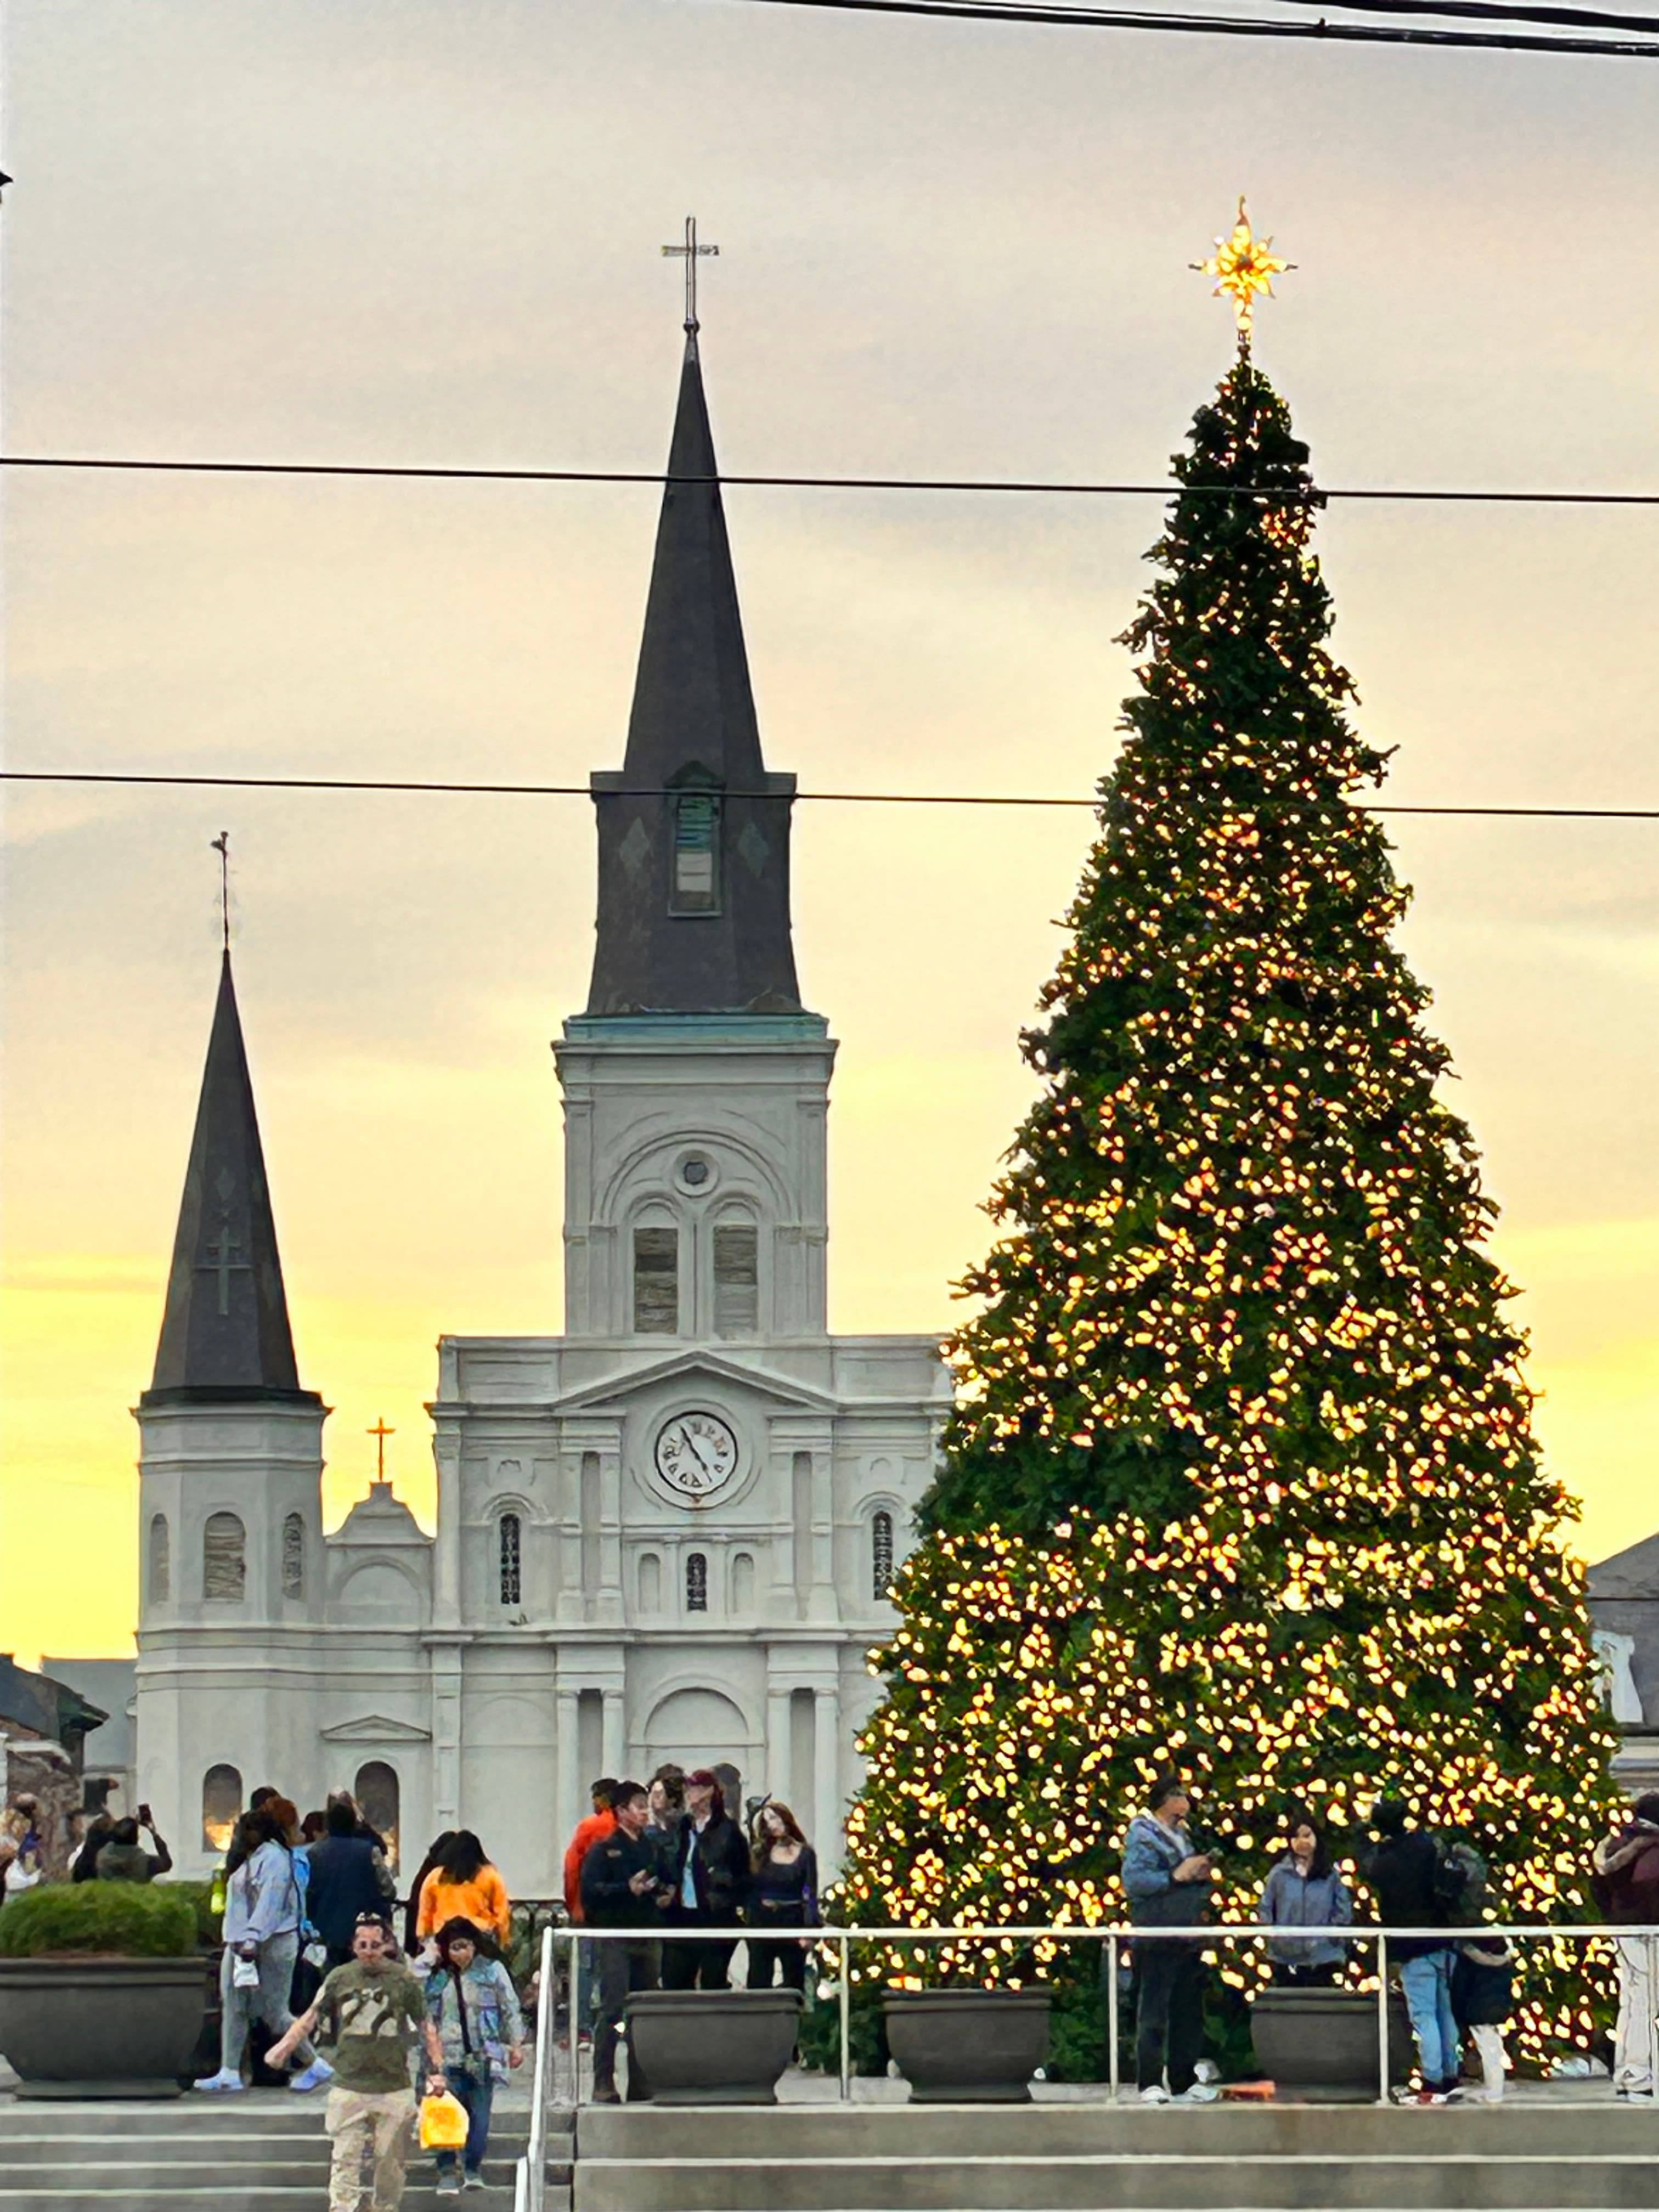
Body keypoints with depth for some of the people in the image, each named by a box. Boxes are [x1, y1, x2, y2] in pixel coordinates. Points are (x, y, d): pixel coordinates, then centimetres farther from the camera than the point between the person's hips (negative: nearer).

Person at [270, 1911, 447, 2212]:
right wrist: (284, 2047, -6)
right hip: (349, 2086, 0)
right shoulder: (340, 1978, 3)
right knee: (345, 2160, -5)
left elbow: (425, 2027, 6)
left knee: (391, 2160, 6)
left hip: (394, 2086, 0)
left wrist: (437, 2070, 0)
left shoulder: (404, 1980, 1)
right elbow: (311, 2018, 7)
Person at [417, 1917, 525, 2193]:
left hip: (483, 2055, -1)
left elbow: (510, 2008, 7)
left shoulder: (492, 1970, 5)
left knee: (480, 2115, -1)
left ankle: (473, 2169, 11)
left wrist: (516, 2044, 2)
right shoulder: (436, 1977, 11)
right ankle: (447, 2172, -3)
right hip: (448, 2055, 1)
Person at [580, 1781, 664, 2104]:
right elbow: (590, 1891, -12)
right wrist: (628, 1890, -21)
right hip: (615, 1938, -6)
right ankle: (603, 2084, -7)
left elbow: (661, 1886, 28)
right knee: (613, 2011, -10)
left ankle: (641, 2085, 12)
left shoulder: (652, 1849, 17)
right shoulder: (603, 1849, -2)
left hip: (648, 1937, 6)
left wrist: (662, 1895, 5)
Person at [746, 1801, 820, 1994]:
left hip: (792, 1921, -2)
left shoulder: (805, 1854, 1)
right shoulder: (761, 1853, 7)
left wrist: (809, 1930, -10)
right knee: (758, 1984, -1)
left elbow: (811, 1895, -1)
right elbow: (751, 1889, 6)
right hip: (762, 1922, 2)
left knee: (794, 1984, 3)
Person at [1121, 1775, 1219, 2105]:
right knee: (1153, 2013, -7)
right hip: (1156, 1939, -8)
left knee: (1188, 2011, 10)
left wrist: (1203, 1874, 8)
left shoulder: (1183, 1836, 21)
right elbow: (1133, 1881, -19)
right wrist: (1176, 1876, -19)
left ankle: (1183, 2081, 17)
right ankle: (1150, 2084, -6)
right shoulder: (1143, 1836, -6)